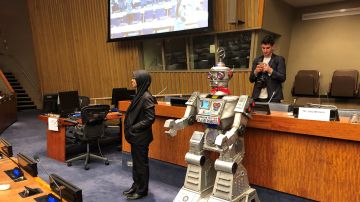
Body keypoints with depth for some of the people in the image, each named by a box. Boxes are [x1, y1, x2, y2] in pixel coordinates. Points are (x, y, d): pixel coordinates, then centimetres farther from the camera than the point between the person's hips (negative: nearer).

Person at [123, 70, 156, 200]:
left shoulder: (146, 97, -20)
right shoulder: (139, 94, 7)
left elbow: (150, 119, -22)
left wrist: (134, 128, -19)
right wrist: (130, 128, 5)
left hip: (141, 137, -9)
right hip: (135, 136, 9)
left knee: (141, 163, 6)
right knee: (136, 162, 19)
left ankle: (142, 190, 21)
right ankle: (136, 186, 35)